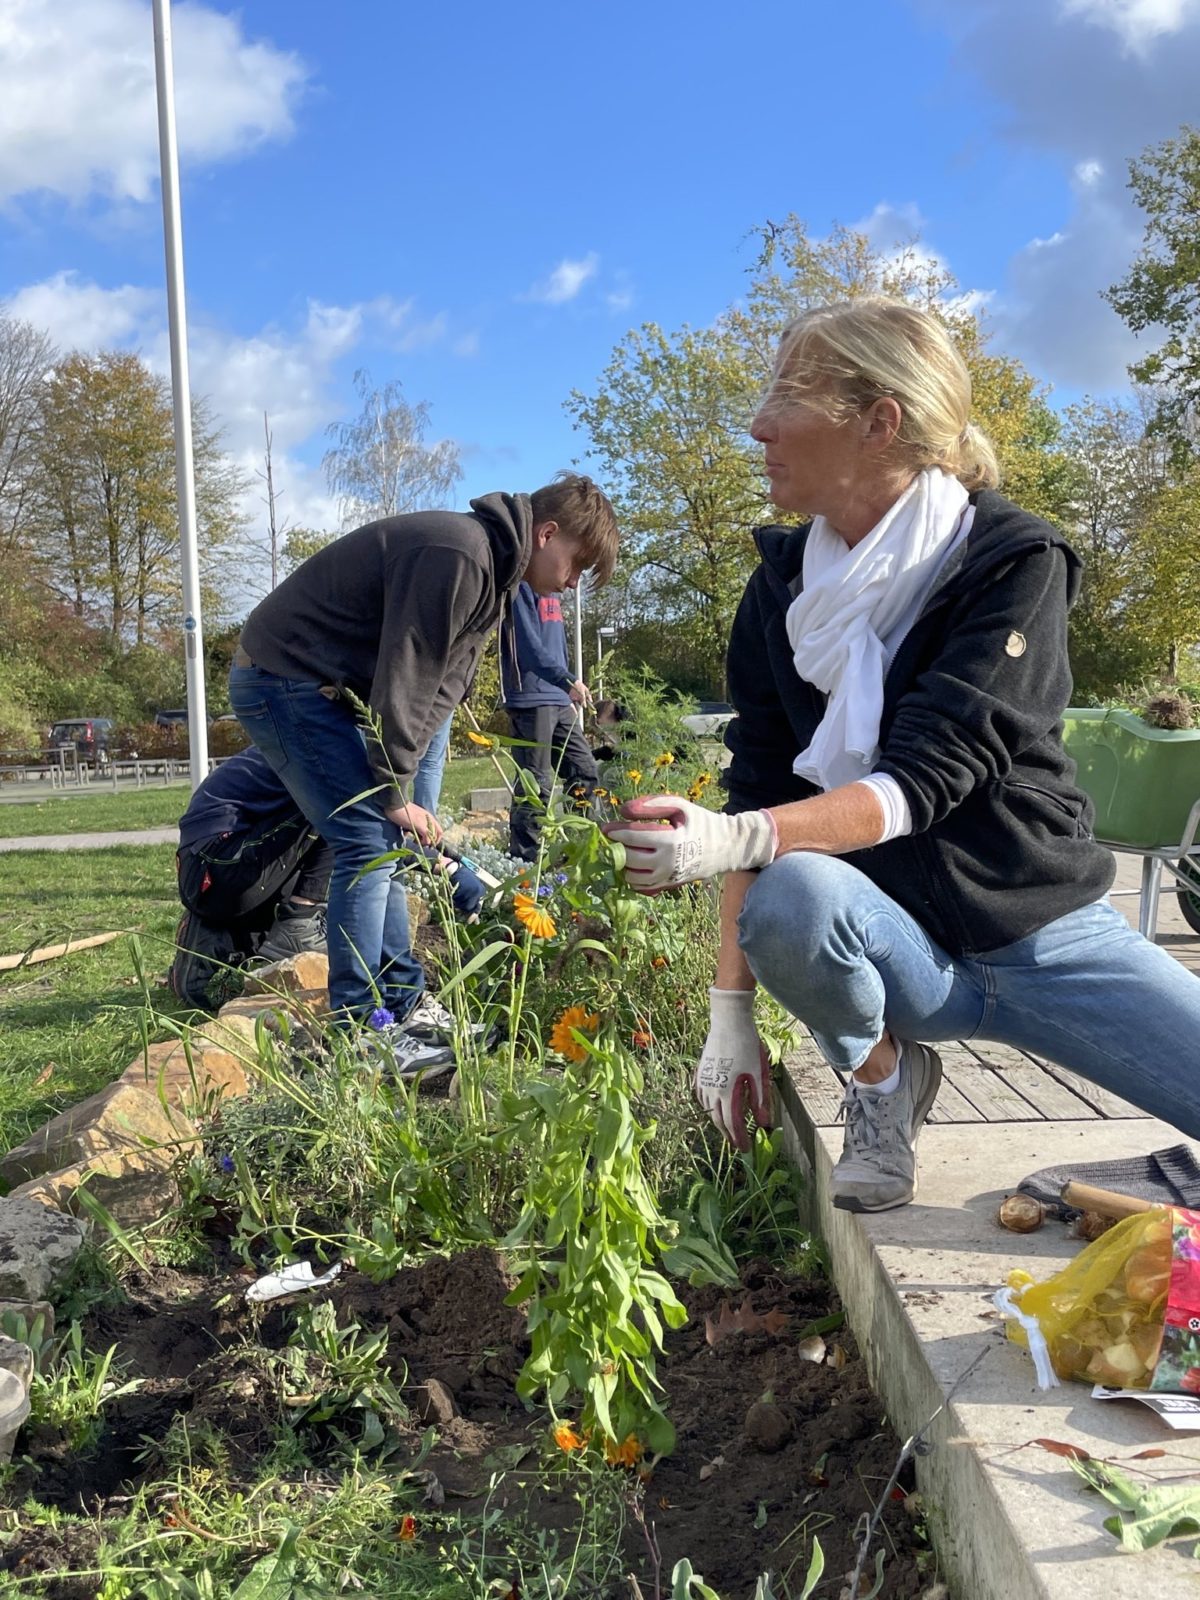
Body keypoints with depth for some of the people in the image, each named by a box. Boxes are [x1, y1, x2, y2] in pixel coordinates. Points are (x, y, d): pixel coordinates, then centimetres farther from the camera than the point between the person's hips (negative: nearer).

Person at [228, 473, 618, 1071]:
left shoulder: (489, 569, 10)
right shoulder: (458, 555, -23)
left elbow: (437, 686, 10)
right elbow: (403, 682, -23)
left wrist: (398, 786, 3)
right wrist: (396, 792, -14)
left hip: (320, 688, 10)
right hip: (284, 680, -10)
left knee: (387, 841, 8)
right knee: (369, 841, -13)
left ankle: (403, 1004, 15)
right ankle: (360, 1031, -7)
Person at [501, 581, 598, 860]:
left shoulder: (551, 590, 17)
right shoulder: (522, 586, -10)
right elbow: (529, 646, -20)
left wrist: (569, 695, 20)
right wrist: (568, 680, -27)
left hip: (559, 701, 9)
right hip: (531, 700, -9)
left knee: (586, 773, 8)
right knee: (536, 786, -6)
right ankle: (523, 857, 2)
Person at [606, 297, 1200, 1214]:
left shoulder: (1014, 562, -13)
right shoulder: (782, 593, -2)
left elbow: (926, 778, -24)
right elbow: (757, 799, -2)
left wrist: (731, 840, -40)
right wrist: (732, 1012, -8)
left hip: (1049, 936, -2)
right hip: (898, 947, 2)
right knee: (791, 895, -32)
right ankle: (884, 1077, -3)